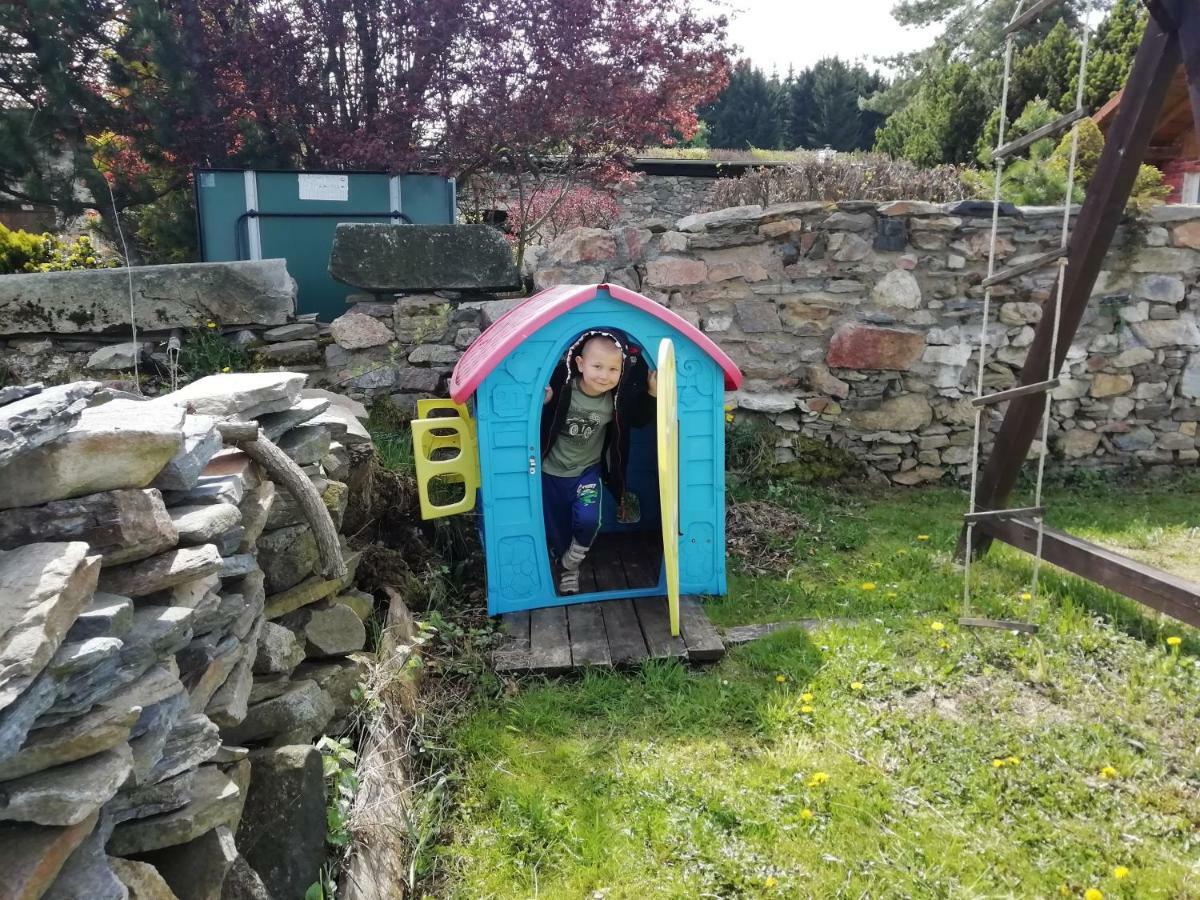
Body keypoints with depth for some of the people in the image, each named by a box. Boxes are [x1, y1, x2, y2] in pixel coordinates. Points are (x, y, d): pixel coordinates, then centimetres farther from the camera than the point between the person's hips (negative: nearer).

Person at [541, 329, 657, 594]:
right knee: (554, 527, 9)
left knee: (587, 519, -21)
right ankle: (566, 568, 39)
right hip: (550, 471, 0)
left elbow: (638, 421, 3)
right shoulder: (561, 389, -24)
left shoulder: (617, 400, -16)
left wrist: (652, 395, -12)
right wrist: (542, 403, -37)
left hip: (587, 471, 1)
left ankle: (572, 563, 9)